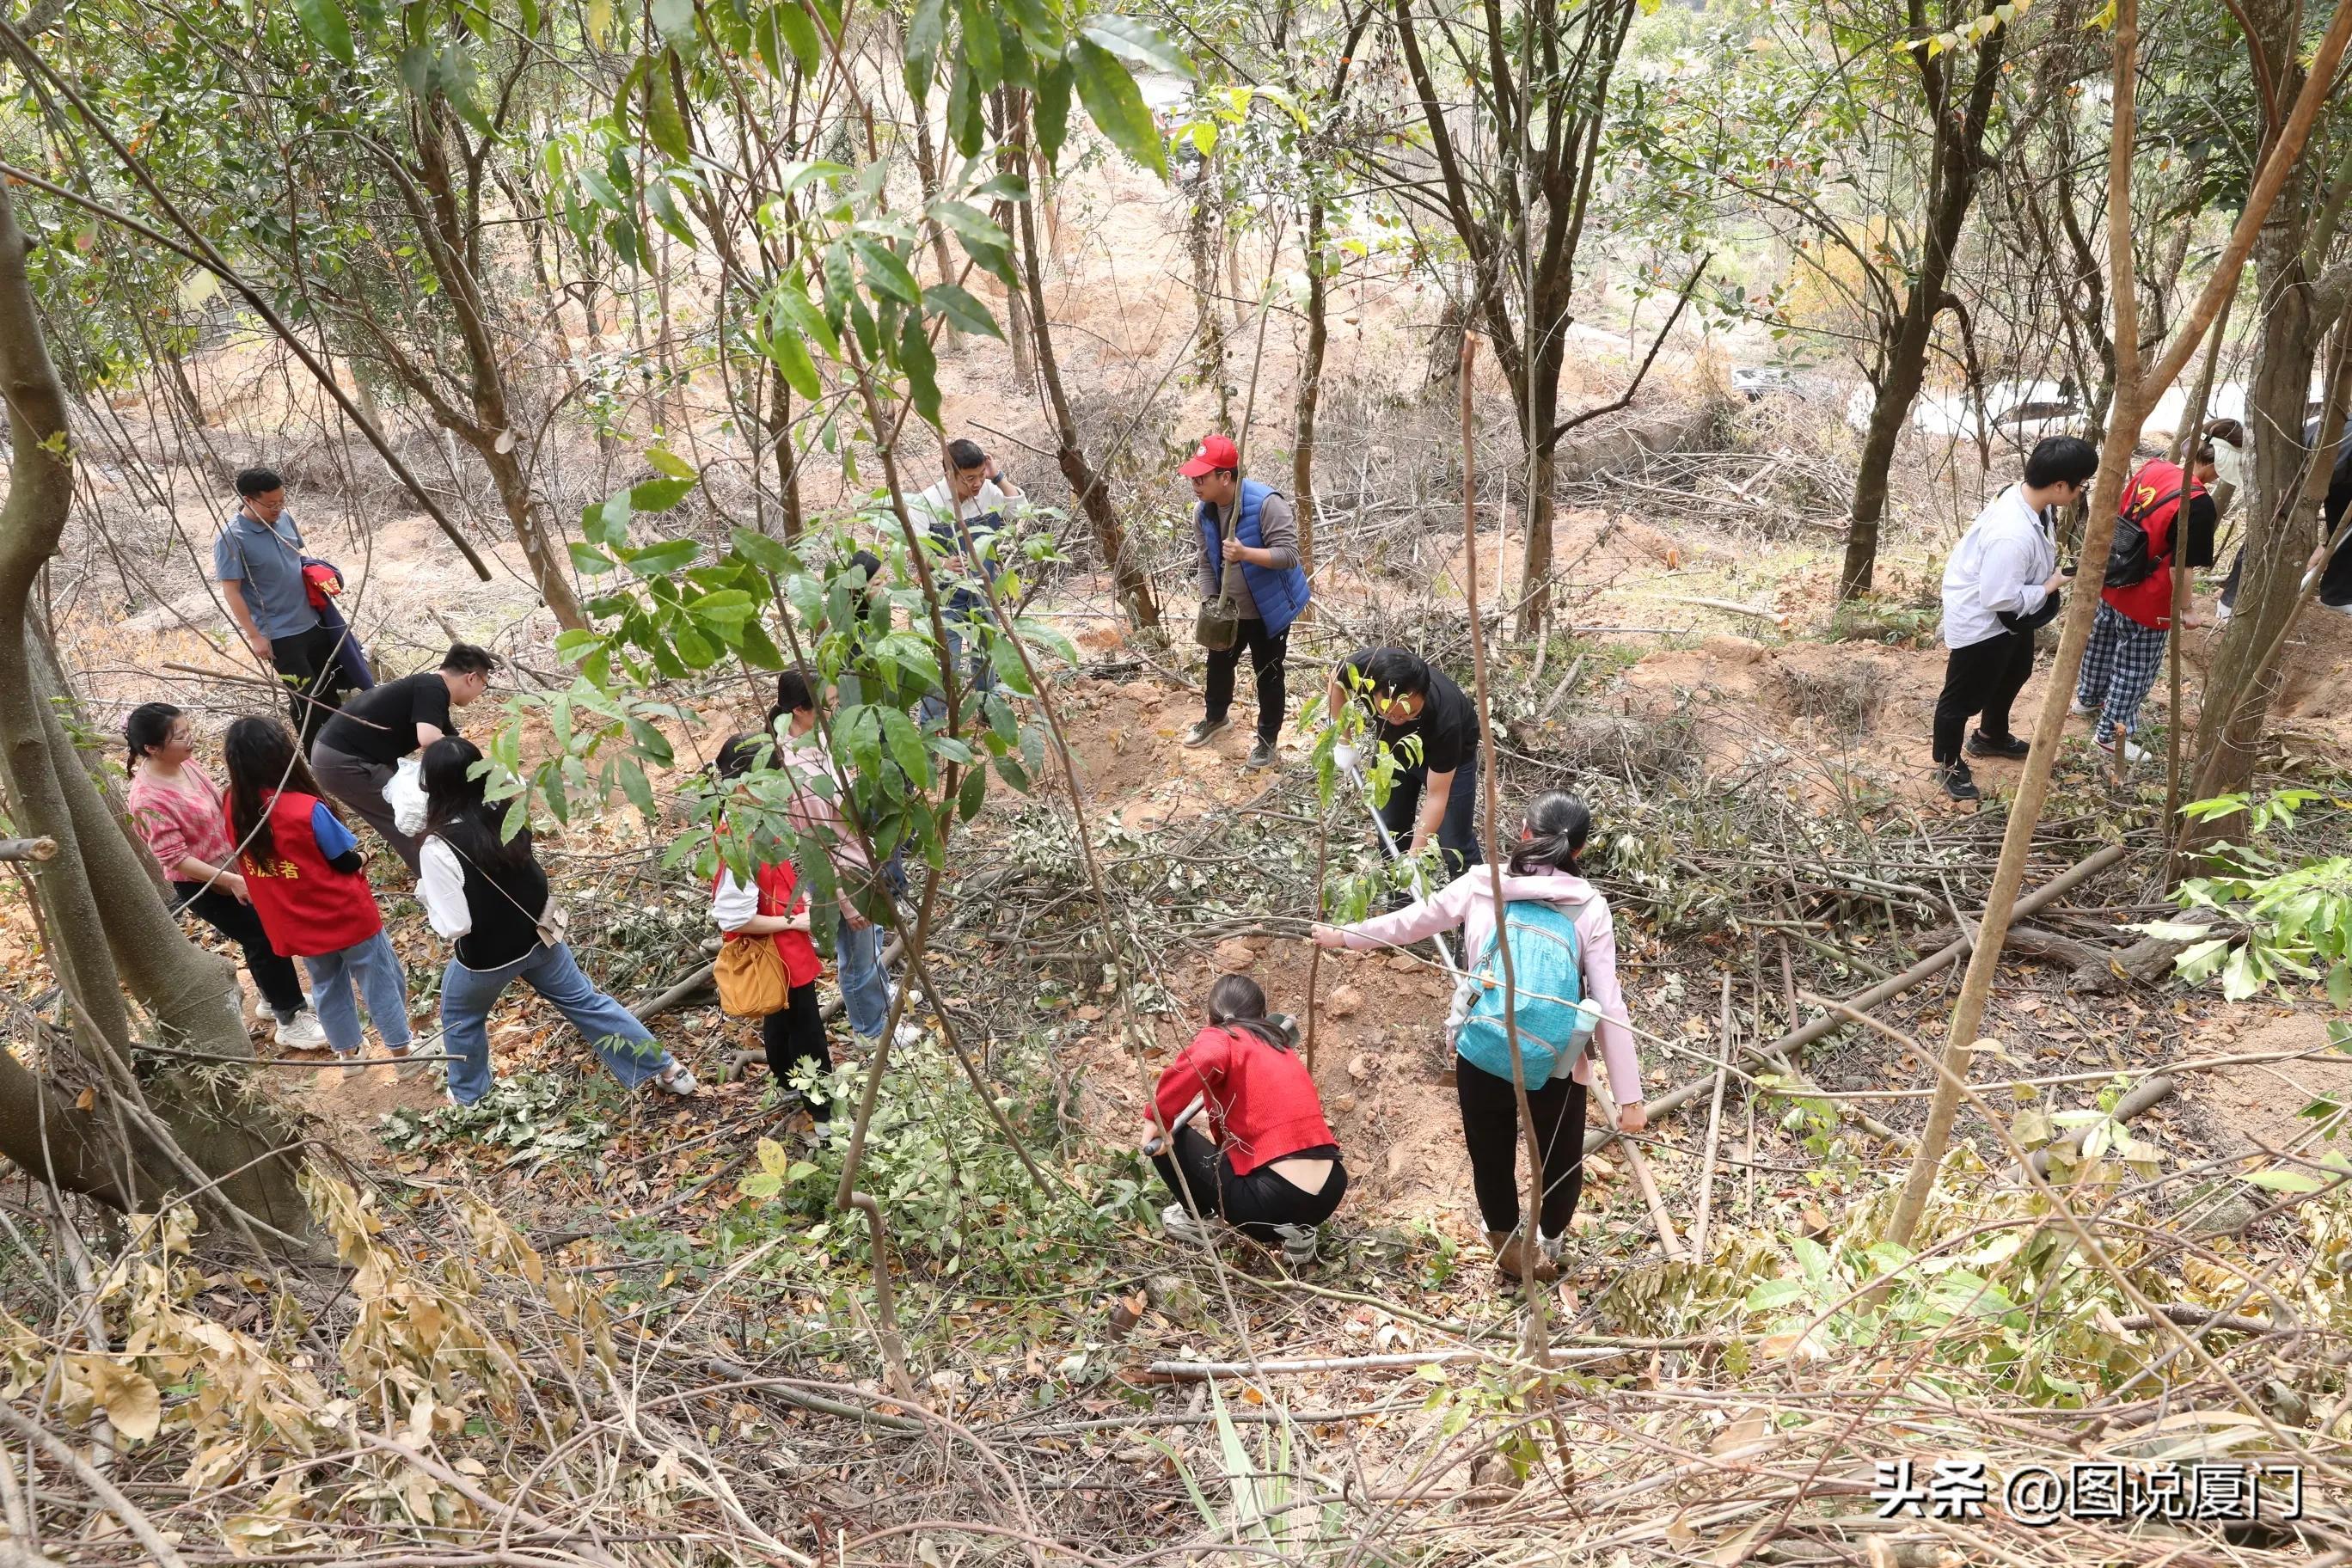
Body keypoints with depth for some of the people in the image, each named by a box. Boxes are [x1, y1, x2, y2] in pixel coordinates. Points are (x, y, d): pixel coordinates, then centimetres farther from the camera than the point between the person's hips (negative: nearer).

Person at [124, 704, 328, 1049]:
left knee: (266, 932, 20)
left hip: (231, 865, 8)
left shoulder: (182, 764, -6)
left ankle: (275, 998, 42)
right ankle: (291, 1022, 12)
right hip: (202, 885, -8)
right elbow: (175, 859, -28)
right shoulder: (149, 800, -30)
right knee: (263, 940, -2)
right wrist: (230, 880, -29)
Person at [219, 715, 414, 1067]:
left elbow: (250, 865, 5)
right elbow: (350, 861, -16)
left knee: (327, 988, 26)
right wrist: (358, 863, 5)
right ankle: (403, 1053, 27)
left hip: (300, 927, 5)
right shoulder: (305, 810, -28)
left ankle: (349, 1053, 41)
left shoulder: (235, 809, -11)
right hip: (347, 917, -5)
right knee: (381, 984, 14)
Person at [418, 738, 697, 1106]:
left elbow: (454, 926, -26)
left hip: (486, 956, -5)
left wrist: (425, 892, -10)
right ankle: (666, 1069, 23)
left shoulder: (438, 849, -29)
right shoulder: (506, 811, -11)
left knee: (460, 1019, 25)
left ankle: (469, 1097, 46)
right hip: (539, 936, 5)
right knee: (585, 1002, 19)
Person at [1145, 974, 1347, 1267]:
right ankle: (1296, 1228, 17)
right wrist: (1215, 1117, 53)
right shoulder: (1282, 1049, 24)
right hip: (1330, 1193, 7)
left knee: (1163, 1139, 7)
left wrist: (1158, 1118, -14)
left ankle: (1195, 1220, 24)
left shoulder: (1219, 1038, 2)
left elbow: (1201, 1060, -24)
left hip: (1274, 1200, -7)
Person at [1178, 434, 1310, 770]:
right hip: (1227, 610, 6)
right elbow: (1207, 563, 3)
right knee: (1218, 664, 23)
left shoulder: (1266, 503, -29)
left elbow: (1289, 554, -30)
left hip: (1269, 611, -6)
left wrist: (1246, 553, -42)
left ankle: (1267, 739, 28)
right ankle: (1215, 716, 50)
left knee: (1268, 674, 9)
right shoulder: (1204, 513, -8)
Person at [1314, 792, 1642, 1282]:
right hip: (1557, 1068, 0)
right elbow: (1611, 1008, -11)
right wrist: (1629, 1097, -6)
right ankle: (1548, 1248, 50)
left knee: (1492, 1161, 25)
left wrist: (1342, 935, 26)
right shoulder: (1591, 908, -8)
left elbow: (1408, 923, 9)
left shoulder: (1480, 885, -5)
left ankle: (1509, 1247, 46)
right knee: (1561, 1162, 28)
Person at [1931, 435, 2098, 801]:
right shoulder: (2012, 534, -40)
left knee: (2014, 672, 31)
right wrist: (2051, 585, -22)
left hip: (2009, 611, 11)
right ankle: (1948, 765, 31)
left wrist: (2052, 574, -2)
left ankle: (1990, 737, 56)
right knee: (1964, 695, 9)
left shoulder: (2029, 498, -11)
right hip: (1979, 617, -11)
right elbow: (2000, 597, -33)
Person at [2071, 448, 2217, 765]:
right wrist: (2184, 610, -8)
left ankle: (2087, 698, 52)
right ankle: (2109, 734, 21)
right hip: (2147, 603, -8)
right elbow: (2180, 568, -23)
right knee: (2135, 670, 11)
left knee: (2101, 646, 29)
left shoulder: (2152, 467, -5)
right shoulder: (2199, 504, -26)